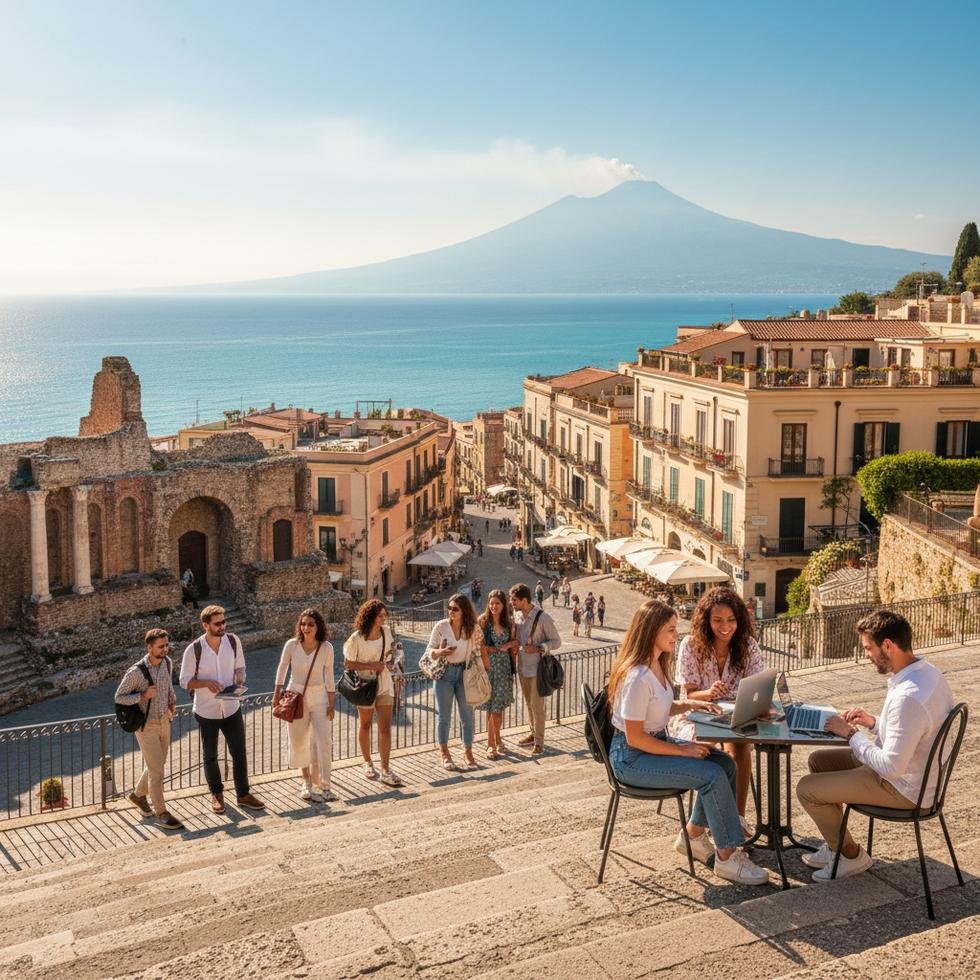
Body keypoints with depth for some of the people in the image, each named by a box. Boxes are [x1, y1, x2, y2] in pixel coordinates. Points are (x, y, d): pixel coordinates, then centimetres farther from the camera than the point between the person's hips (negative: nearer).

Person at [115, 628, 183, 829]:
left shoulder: (167, 663, -2)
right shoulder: (137, 672, -22)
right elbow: (119, 697, -14)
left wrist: (172, 701, 1)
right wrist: (143, 696, -26)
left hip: (164, 722, 7)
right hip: (146, 726, -7)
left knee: (157, 765, 20)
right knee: (156, 770, -3)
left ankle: (138, 794, 44)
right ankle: (161, 813, 10)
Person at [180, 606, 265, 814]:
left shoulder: (233, 641, -6)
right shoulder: (194, 650, -15)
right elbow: (185, 681, -8)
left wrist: (239, 682, -12)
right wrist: (206, 683, -24)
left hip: (231, 708, 2)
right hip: (206, 711, -2)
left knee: (239, 753, 6)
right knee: (210, 757, 13)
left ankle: (243, 795, 21)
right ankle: (217, 794, 32)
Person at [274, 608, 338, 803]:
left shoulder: (327, 648, -11)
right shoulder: (291, 645, -12)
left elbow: (329, 676, -1)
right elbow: (282, 669, 3)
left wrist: (332, 703, 0)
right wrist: (277, 694, 4)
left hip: (318, 696, 0)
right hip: (295, 695, 1)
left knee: (324, 741, -6)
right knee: (299, 741, 9)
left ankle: (324, 786, 1)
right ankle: (306, 782, 26)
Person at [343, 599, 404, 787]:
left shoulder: (386, 631, -2)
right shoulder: (357, 639, -17)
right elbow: (348, 664, -14)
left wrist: (390, 656, -2)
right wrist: (371, 665, -21)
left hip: (385, 684, 3)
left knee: (385, 727, -3)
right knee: (365, 725, 14)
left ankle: (385, 770, 0)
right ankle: (368, 763, 33)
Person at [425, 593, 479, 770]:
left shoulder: (472, 629, -2)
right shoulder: (441, 626, -6)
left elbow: (476, 652, 7)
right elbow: (429, 650, -2)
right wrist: (440, 652, -21)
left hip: (464, 673, 1)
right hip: (444, 673, -1)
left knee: (467, 714, 5)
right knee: (443, 715, 4)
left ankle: (468, 753, 16)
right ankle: (445, 755, 14)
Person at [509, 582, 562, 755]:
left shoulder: (543, 618, -19)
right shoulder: (516, 614, 0)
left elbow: (556, 641, -12)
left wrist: (538, 648, -24)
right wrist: (515, 645, 0)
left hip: (537, 668, -6)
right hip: (522, 666, 6)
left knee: (537, 705, -2)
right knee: (529, 703, 18)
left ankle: (539, 742, 8)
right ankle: (533, 733, 34)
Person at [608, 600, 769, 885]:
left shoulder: (658, 664, 5)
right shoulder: (637, 677, -26)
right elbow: (635, 738, -24)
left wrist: (691, 704, 2)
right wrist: (682, 750, -17)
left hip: (657, 741, 10)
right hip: (631, 757, -10)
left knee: (725, 763, 0)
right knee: (712, 775, -19)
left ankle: (692, 835, 13)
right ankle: (726, 858, -7)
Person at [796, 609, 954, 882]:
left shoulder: (908, 697, -34)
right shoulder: (926, 671, -2)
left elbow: (891, 767, -29)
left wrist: (850, 734, -18)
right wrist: (873, 722, 3)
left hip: (903, 788, -10)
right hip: (913, 770, 10)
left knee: (807, 789, -4)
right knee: (818, 760, 18)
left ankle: (851, 855, 16)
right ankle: (835, 845, 28)